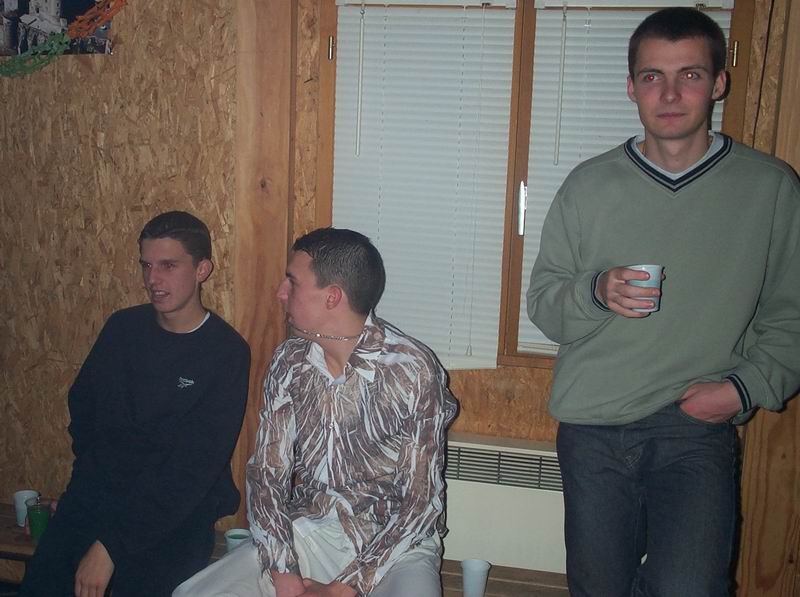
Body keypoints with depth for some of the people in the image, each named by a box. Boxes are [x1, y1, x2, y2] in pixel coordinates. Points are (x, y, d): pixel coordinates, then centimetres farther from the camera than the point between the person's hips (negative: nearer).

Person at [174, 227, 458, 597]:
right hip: (306, 530, 4)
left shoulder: (413, 370, -15)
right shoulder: (289, 361, 0)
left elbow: (422, 502, -14)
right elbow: (267, 471, 1)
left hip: (392, 544, -3)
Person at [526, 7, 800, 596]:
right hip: (593, 427, 2)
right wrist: (596, 292, -15)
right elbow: (542, 302, 5)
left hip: (699, 428, -1)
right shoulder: (590, 184, 4)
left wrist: (748, 386, -9)